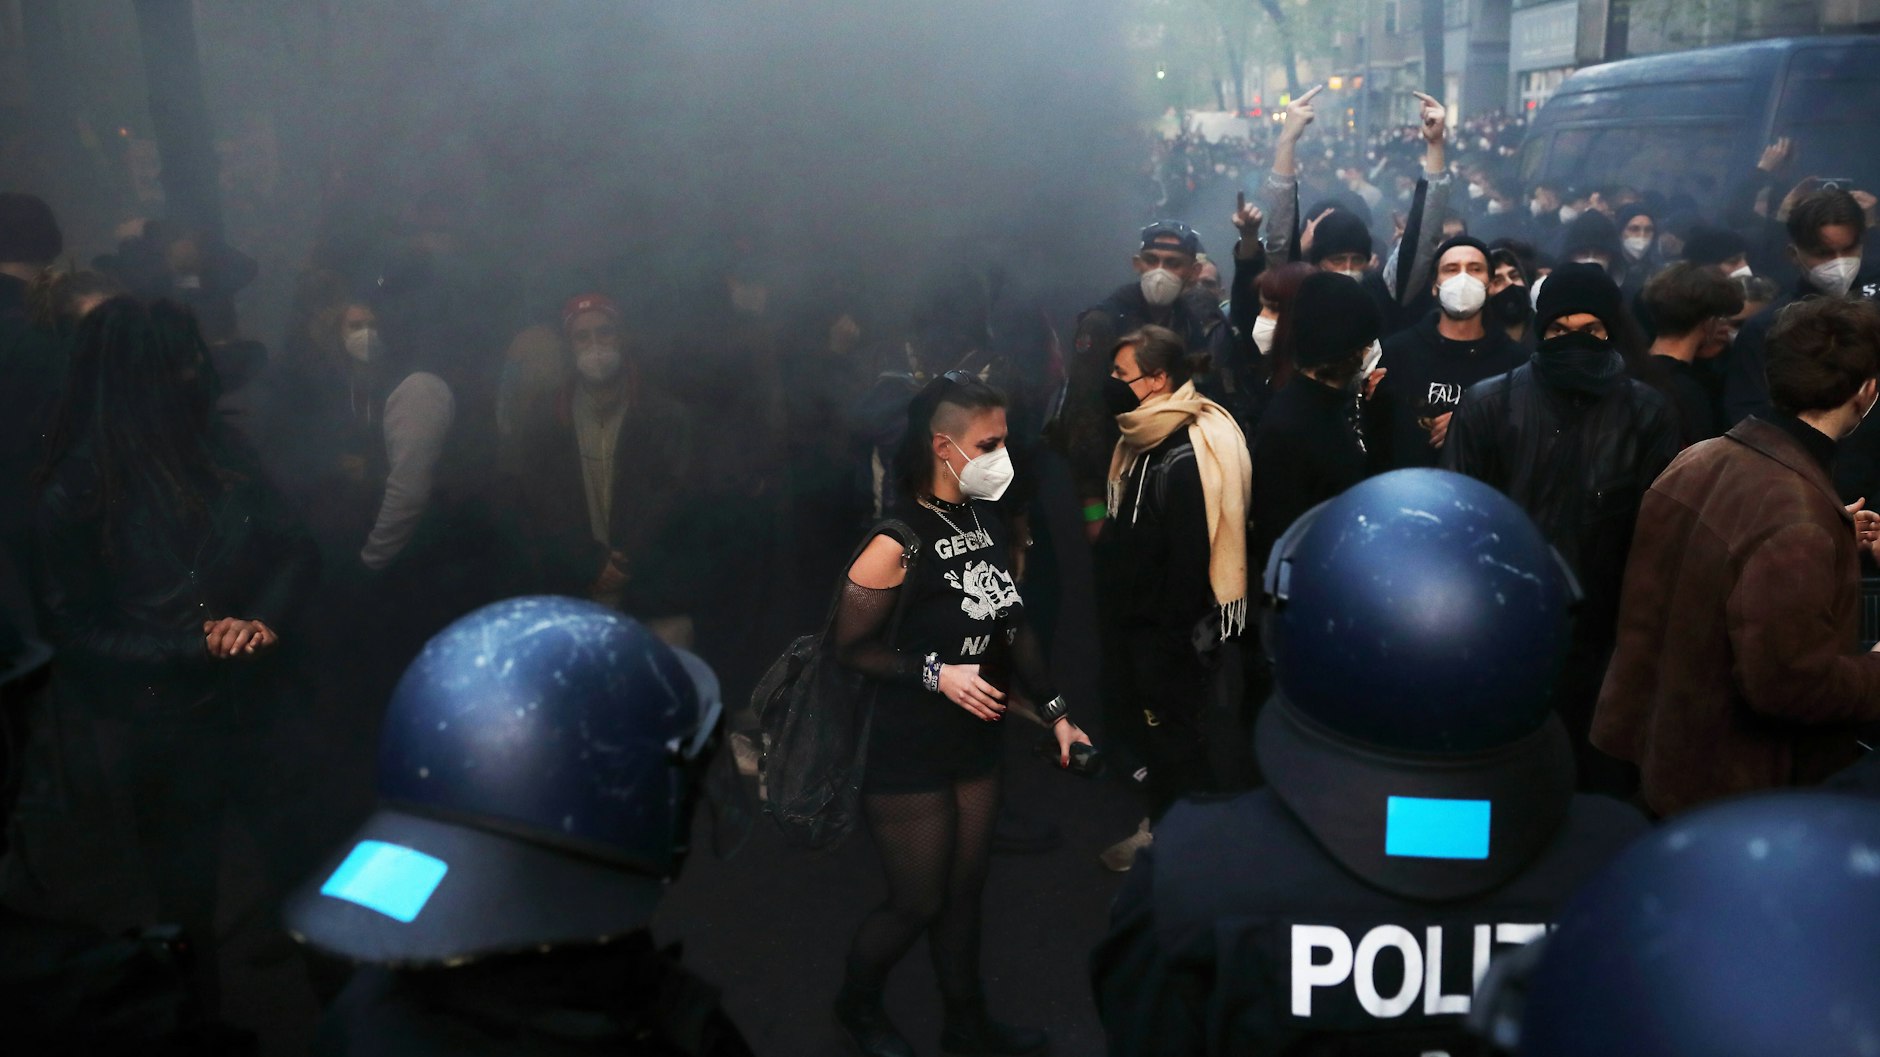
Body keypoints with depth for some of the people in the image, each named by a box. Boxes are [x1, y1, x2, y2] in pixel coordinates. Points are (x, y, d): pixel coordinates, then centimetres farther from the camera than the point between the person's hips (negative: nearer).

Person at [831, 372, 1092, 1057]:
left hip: (976, 744, 6)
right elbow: (850, 648, -16)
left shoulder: (989, 519, 2)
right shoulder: (897, 542, -20)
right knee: (917, 903, 8)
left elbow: (1012, 625, 10)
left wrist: (1054, 711, 7)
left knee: (964, 894, 18)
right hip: (907, 757, -6)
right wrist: (936, 673, -24)